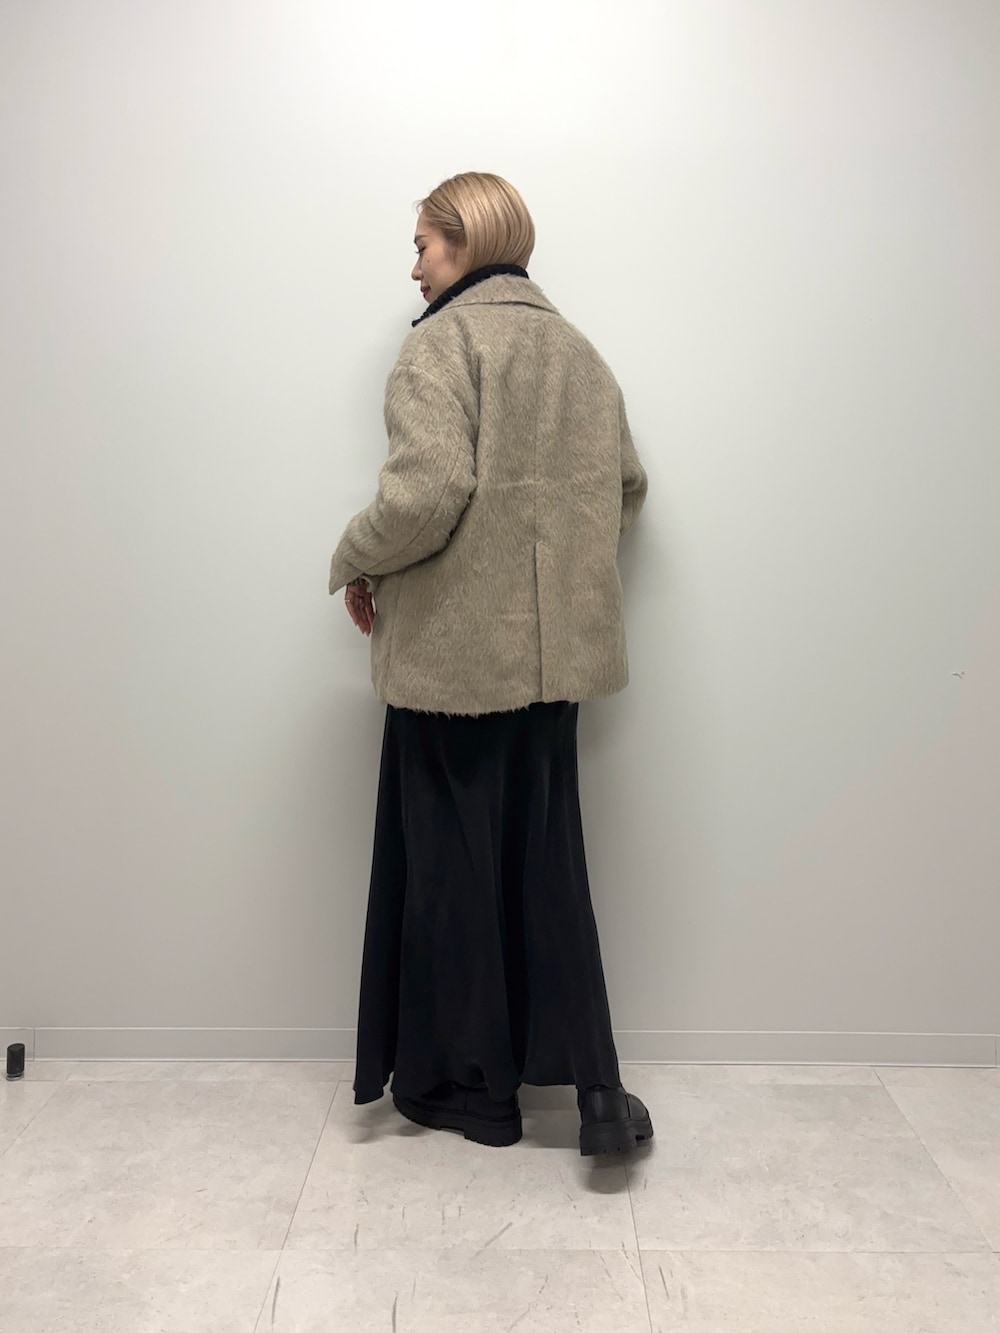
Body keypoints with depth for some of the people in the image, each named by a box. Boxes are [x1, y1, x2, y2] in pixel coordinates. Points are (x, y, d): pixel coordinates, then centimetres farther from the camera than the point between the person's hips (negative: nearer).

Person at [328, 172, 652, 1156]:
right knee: (544, 857, 13)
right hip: (553, 649, 7)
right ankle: (592, 1084, 11)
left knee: (452, 862, 7)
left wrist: (356, 563, -5)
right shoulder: (576, 347, 14)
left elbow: (429, 488, -21)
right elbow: (626, 485, 19)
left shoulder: (444, 340, -9)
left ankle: (471, 1085, 21)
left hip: (456, 649, -7)